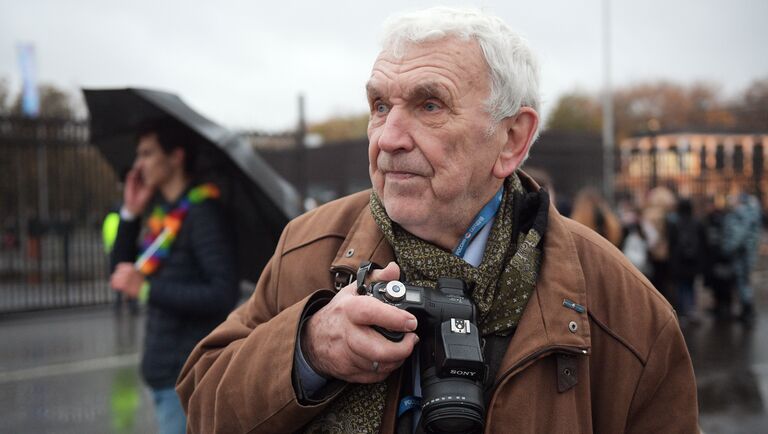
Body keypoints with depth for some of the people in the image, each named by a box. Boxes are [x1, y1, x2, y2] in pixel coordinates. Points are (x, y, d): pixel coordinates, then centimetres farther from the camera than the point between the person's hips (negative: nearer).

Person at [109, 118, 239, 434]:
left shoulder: (201, 213, -15)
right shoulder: (161, 212, 11)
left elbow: (224, 295, -22)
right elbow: (121, 267, 14)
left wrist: (147, 289, -22)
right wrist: (131, 212, 3)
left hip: (190, 376, -9)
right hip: (165, 372, 9)